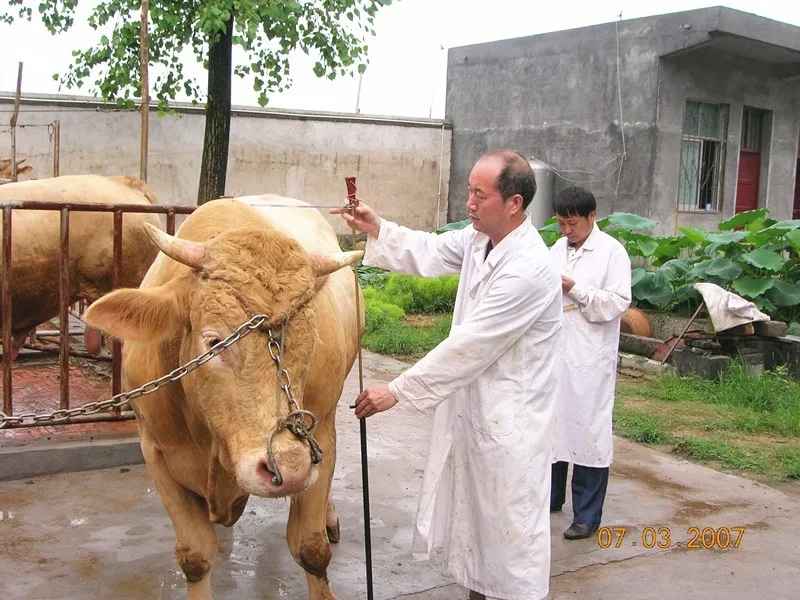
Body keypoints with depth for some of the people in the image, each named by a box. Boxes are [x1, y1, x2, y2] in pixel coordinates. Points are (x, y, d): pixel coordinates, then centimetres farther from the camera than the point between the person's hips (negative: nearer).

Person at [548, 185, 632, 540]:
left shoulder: (611, 252, -5)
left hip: (589, 357, -6)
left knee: (588, 431, 0)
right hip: (554, 352, 6)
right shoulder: (557, 249, 12)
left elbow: (619, 302, -11)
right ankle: (551, 496, 31)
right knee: (552, 424, 14)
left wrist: (574, 289, -17)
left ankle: (587, 515, 10)